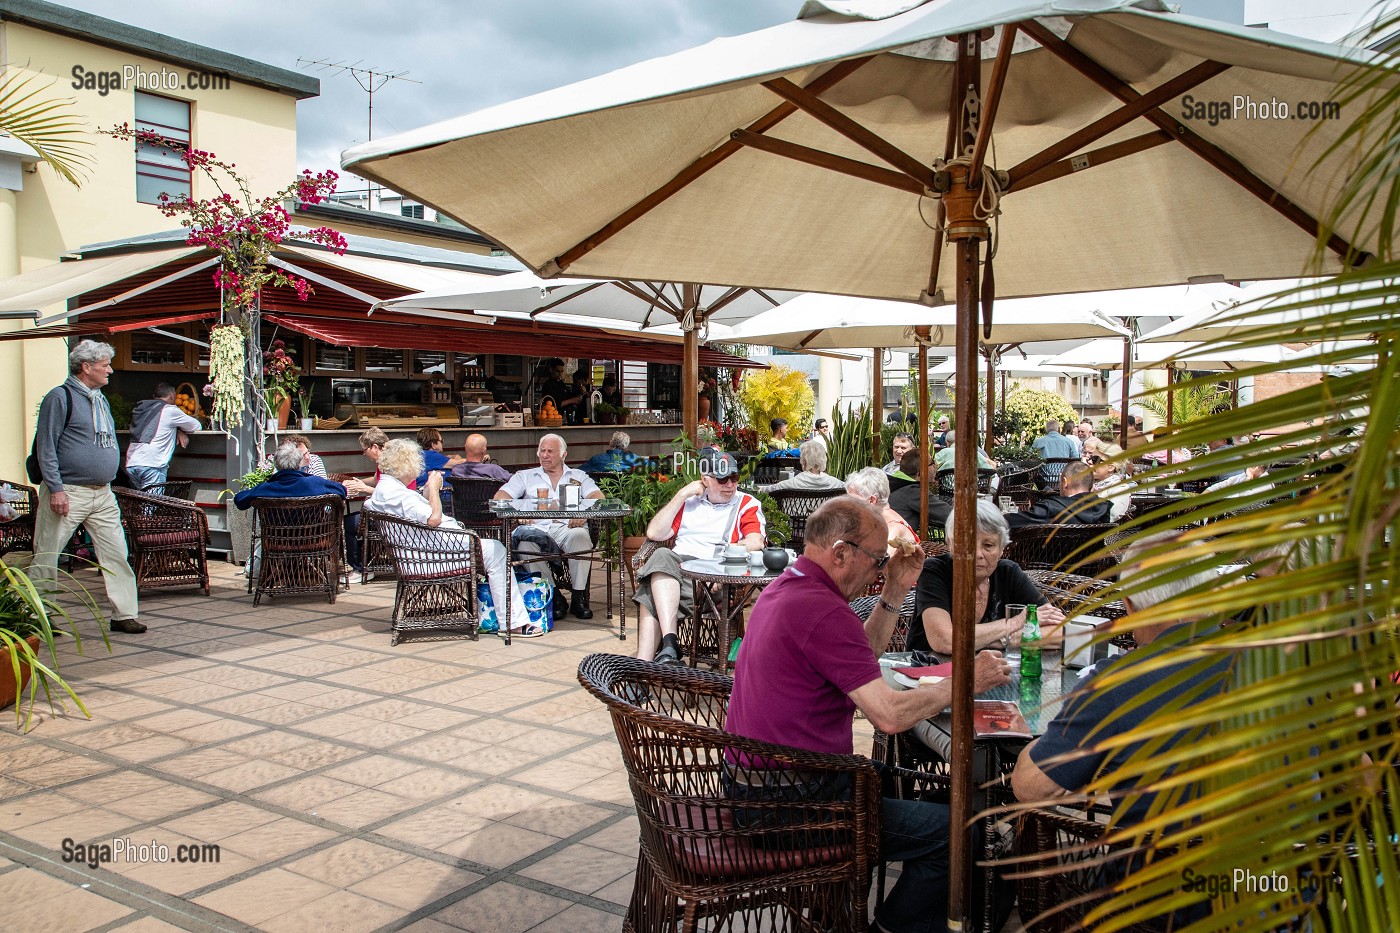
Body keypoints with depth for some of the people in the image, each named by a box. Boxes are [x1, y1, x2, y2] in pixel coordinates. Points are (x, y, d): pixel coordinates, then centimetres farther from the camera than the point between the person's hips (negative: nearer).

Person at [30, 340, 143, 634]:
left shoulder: (100, 399, 16)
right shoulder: (60, 398, -7)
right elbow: (45, 447, -11)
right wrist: (55, 488, -17)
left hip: (103, 494, 7)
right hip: (68, 493, -7)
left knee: (116, 554, 3)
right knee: (46, 558, 2)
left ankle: (124, 615, 7)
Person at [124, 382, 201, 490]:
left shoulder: (140, 408, 21)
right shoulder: (170, 410, 1)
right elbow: (197, 426, 9)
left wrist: (177, 430, 14)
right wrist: (180, 431, 28)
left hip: (131, 464, 7)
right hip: (150, 465, -7)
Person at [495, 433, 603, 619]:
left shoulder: (578, 476, 26)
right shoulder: (525, 477, 27)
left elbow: (598, 497, 9)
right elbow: (499, 498, 14)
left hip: (568, 527, 0)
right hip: (537, 528, 0)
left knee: (581, 536, -35)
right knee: (526, 543, -35)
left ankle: (579, 598, -26)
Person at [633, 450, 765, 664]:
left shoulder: (747, 504, 16)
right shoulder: (689, 501, 27)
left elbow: (755, 543, -3)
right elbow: (654, 533, 16)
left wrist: (718, 553, -16)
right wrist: (681, 495, 12)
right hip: (676, 564, 3)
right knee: (662, 556, -34)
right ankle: (669, 642, -41)